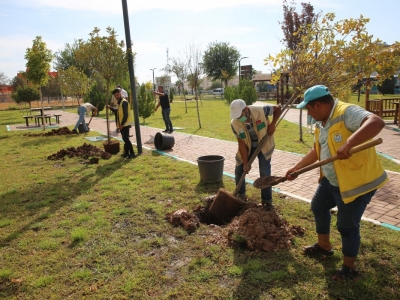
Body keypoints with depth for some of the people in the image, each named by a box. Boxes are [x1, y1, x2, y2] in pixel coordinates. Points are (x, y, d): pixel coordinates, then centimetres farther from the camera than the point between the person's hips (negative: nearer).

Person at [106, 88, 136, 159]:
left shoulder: (124, 102, -16)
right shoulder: (120, 102, 15)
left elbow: (125, 115, -21)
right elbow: (118, 111, 27)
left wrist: (122, 124, -19)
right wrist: (110, 108, 21)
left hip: (125, 124, -10)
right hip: (122, 124, 10)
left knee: (126, 138, -11)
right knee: (125, 139, 14)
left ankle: (132, 153, -6)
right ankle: (126, 153, 23)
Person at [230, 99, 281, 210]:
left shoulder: (260, 111, -30)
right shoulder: (234, 123, -23)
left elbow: (278, 109, -10)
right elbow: (241, 143, -17)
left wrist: (272, 124, -22)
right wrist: (245, 162, -18)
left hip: (264, 145, -2)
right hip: (247, 147, 3)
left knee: (265, 173, -9)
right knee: (239, 169, 4)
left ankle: (267, 201, 7)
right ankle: (241, 195, 26)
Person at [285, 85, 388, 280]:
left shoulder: (347, 112, -24)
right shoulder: (321, 123, 6)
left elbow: (376, 123, -42)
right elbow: (316, 151, 15)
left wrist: (347, 144, -52)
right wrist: (296, 168, 13)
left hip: (357, 181, -10)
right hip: (331, 179, 10)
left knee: (346, 225, 1)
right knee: (318, 206, 24)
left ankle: (350, 268, 25)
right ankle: (324, 245, 45)